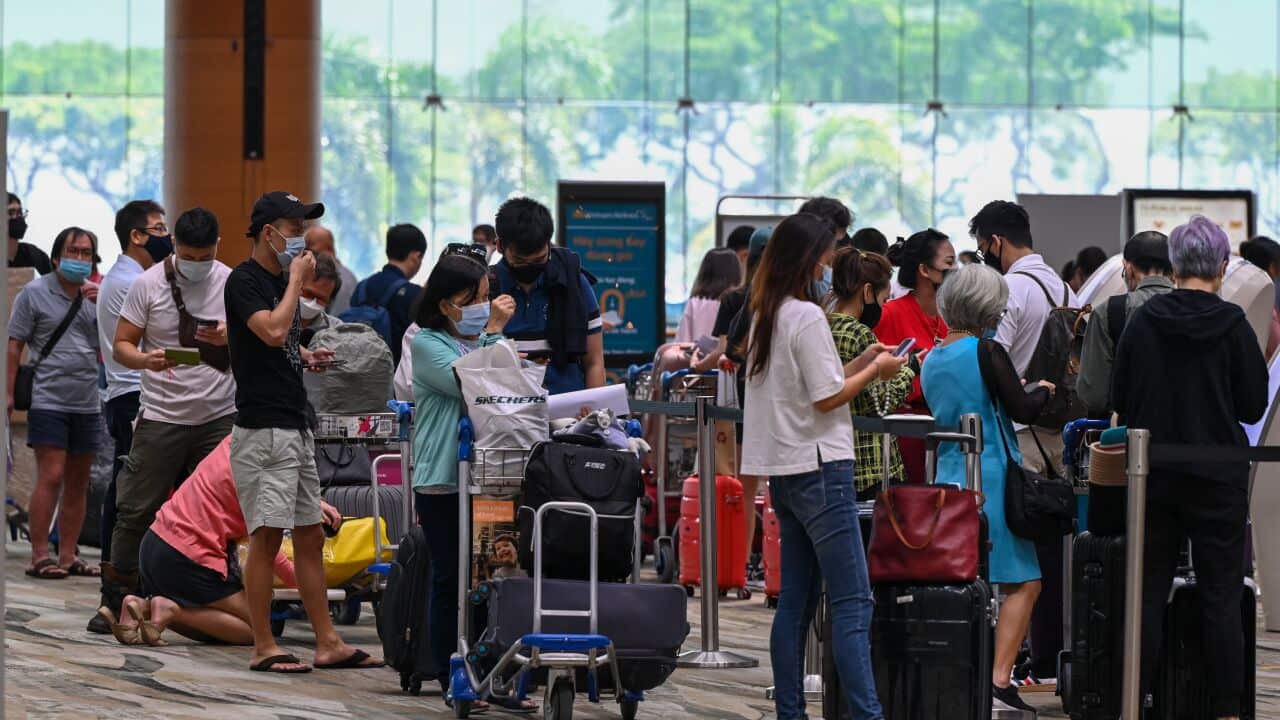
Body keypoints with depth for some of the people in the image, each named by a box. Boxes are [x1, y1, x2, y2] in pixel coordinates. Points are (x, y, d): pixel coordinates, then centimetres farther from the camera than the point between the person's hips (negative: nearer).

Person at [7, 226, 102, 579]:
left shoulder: (94, 295, 12)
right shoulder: (35, 293, -1)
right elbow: (15, 345, -2)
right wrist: (9, 393, -8)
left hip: (87, 404, 5)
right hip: (49, 400, -5)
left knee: (78, 483, 7)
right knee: (51, 478, -12)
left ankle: (68, 556, 14)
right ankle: (40, 556, -10)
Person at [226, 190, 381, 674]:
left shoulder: (280, 280, 17)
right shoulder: (245, 281, -10)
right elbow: (272, 331, -26)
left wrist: (305, 356, 9)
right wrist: (297, 282, -13)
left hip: (295, 425, 10)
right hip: (263, 428, -10)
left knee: (310, 537, 10)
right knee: (267, 536, -8)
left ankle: (328, 643, 14)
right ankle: (264, 648, -3)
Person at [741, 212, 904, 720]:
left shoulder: (767, 315, 14)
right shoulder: (807, 317, -13)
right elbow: (827, 397, -14)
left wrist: (860, 363, 13)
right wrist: (875, 371, -1)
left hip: (784, 470, 9)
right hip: (819, 468, -9)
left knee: (796, 599, 10)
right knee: (853, 601, -11)